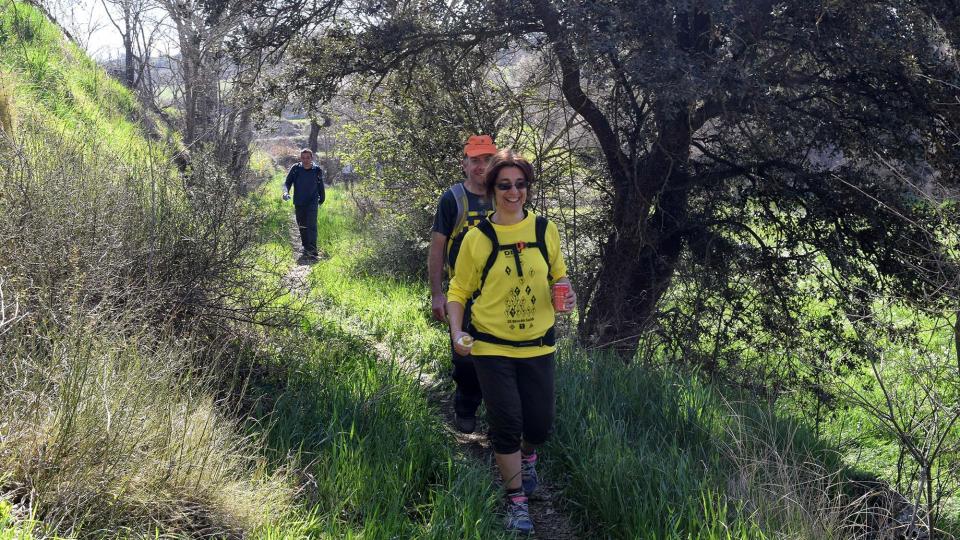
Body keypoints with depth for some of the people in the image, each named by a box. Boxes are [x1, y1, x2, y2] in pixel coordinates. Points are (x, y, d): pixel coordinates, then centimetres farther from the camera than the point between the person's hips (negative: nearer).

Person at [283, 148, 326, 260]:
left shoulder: (317, 170, -3)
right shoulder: (295, 169, -4)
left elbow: (320, 186, 11)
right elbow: (287, 182, -4)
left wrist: (321, 200, 17)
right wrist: (286, 192, -25)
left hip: (312, 202, -3)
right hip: (299, 203, 3)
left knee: (311, 226, -15)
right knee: (302, 227, 11)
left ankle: (312, 252, -20)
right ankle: (306, 248, 27)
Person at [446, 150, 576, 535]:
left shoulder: (545, 230, -1)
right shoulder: (478, 238, -6)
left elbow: (558, 275, 12)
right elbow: (459, 291, 1)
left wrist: (566, 293, -10)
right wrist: (457, 332, -14)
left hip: (537, 346, 2)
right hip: (491, 348, -2)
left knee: (540, 424, 8)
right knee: (506, 424, -3)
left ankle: (528, 455, 46)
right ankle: (516, 502, 16)